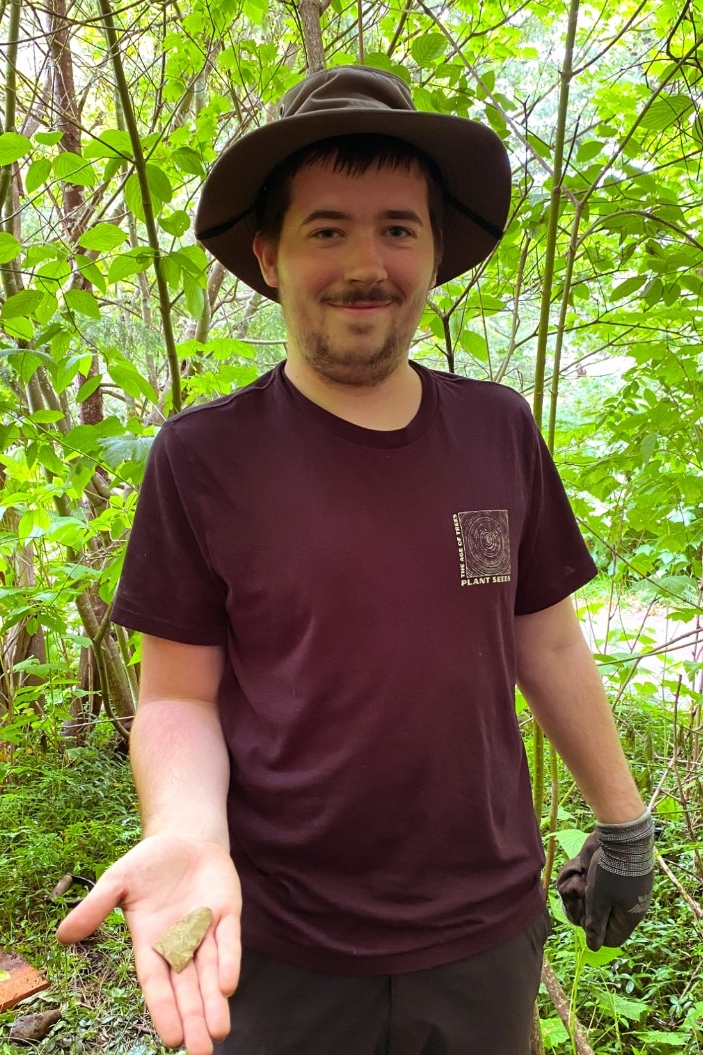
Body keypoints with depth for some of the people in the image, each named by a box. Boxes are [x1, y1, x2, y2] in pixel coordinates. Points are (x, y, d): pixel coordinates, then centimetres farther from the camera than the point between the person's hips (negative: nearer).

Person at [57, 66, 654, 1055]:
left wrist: (622, 816, 10)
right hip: (282, 954, -2)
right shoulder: (203, 456, -12)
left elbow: (548, 642, 5)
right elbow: (178, 695, -7)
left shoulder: (501, 430, -4)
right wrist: (188, 832, -25)